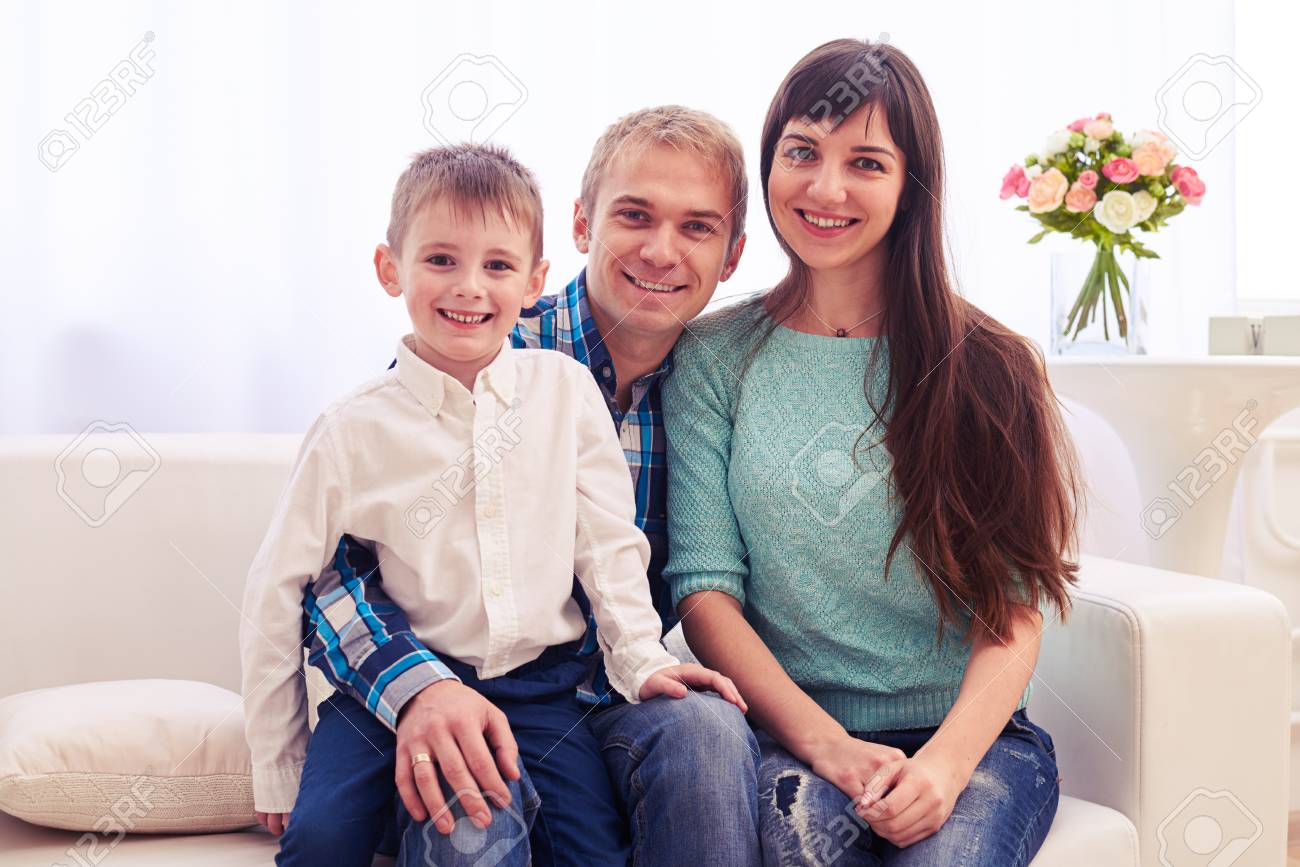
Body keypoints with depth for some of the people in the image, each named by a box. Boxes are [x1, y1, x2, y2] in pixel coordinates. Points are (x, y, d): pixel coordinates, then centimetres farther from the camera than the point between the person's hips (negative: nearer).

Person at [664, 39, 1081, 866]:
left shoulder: (986, 367, 5)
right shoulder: (715, 360, 6)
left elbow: (1015, 609, -1)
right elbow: (706, 589, -1)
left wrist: (947, 760, -19)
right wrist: (828, 745, -16)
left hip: (971, 734, 0)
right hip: (791, 734, 0)